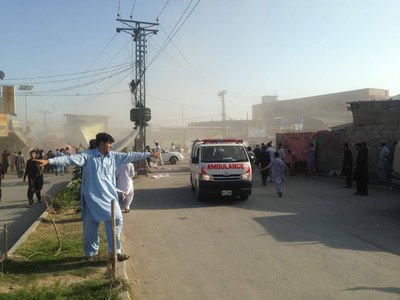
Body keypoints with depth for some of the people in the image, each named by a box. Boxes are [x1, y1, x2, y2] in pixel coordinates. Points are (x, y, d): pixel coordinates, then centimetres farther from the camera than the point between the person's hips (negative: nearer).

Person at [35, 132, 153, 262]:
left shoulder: (113, 156, 4)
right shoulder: (88, 155, -9)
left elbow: (130, 156, 7)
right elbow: (70, 158, -18)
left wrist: (149, 154, 8)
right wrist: (49, 161, -28)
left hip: (109, 196, 4)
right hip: (92, 197, -4)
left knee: (116, 220, 0)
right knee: (91, 225, 7)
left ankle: (115, 251, 13)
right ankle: (91, 252, 28)